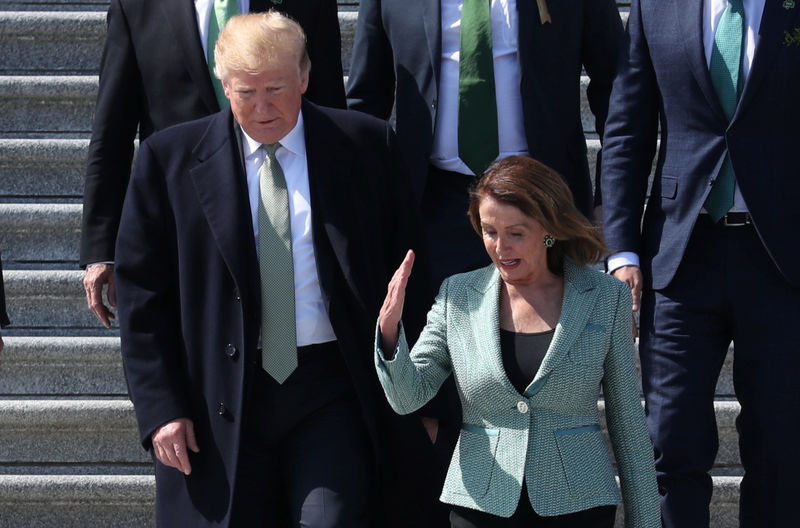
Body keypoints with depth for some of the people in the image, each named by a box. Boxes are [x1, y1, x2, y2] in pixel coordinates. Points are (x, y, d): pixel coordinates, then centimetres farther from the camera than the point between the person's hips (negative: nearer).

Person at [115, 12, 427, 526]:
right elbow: (142, 292, 3)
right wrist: (160, 406, -4)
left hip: (332, 394, 0)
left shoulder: (366, 146, 3)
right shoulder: (171, 159, 2)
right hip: (219, 405, 0)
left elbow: (404, 269, 7)